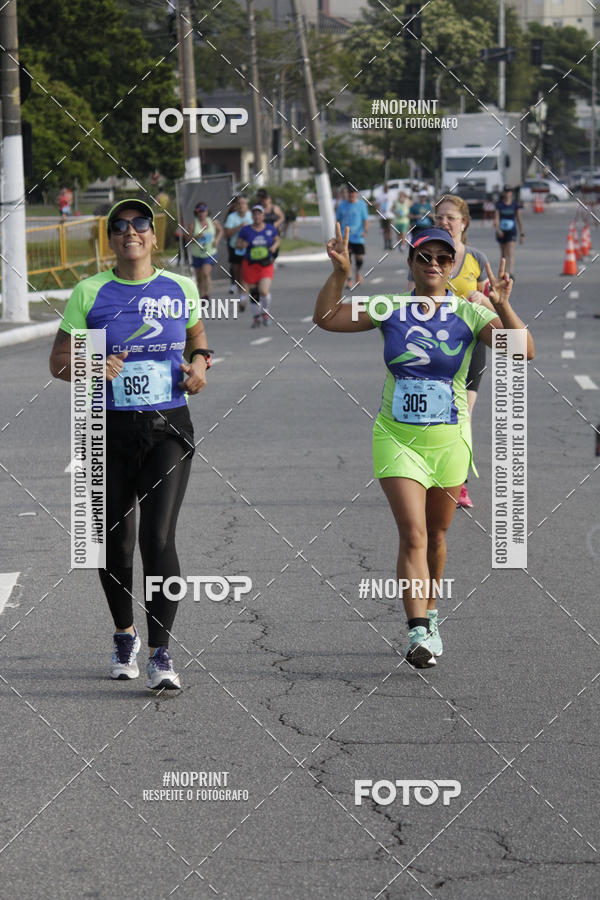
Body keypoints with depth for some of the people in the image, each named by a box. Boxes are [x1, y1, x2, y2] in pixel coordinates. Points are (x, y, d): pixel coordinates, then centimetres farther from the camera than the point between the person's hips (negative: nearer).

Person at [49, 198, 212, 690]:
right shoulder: (89, 293, 0)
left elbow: (197, 335, 25)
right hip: (110, 430, 1)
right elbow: (58, 362, 4)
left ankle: (161, 652, -11)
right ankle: (125, 636, 31)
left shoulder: (181, 288, 5)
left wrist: (199, 363, 4)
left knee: (158, 537, -13)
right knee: (114, 540, 8)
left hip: (168, 429, 0)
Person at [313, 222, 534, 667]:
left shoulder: (469, 314, -5)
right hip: (397, 438, -1)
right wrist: (340, 274, -18)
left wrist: (502, 306, -31)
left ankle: (429, 615, 36)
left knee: (436, 535, 14)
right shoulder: (390, 309, -1)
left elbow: (522, 351, -16)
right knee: (413, 534, -14)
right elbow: (326, 318, -4)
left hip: (449, 440, 1)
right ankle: (418, 632, -20)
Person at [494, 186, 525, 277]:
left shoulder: (515, 205, 2)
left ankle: (511, 273, -26)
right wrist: (497, 229, -24)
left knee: (510, 253, -16)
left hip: (511, 232, -2)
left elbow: (519, 220, 7)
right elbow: (496, 219, -5)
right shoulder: (499, 205, 2)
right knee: (503, 254, 13)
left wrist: (522, 234, 5)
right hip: (501, 232, 2)